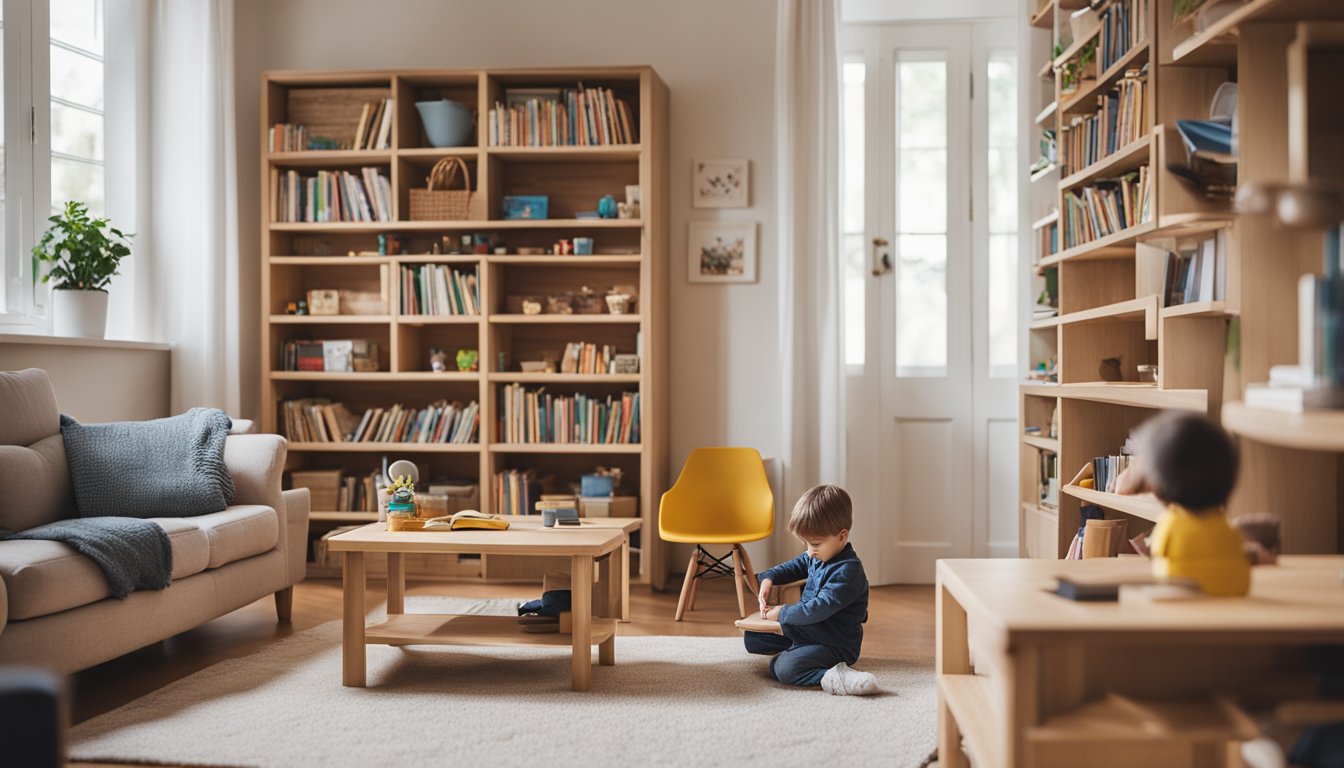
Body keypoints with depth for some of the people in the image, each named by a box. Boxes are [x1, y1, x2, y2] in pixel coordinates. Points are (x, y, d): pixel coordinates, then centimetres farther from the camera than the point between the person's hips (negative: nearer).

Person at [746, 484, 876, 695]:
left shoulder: (847, 572, -26)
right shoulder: (816, 556, 3)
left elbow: (819, 609, -29)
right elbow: (795, 566, 24)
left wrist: (783, 614, -17)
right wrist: (768, 577, 6)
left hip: (836, 644, -10)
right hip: (808, 628, 10)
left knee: (783, 667, -34)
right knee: (752, 638, 14)